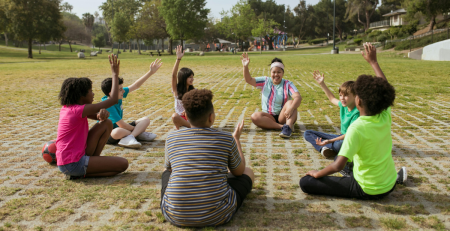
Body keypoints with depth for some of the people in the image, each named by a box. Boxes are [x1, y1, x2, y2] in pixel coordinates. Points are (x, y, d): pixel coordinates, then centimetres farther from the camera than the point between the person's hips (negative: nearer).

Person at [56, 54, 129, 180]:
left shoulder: (66, 108, 10)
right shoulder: (79, 110, -19)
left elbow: (98, 116, 14)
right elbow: (113, 99, -16)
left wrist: (101, 114, -13)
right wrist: (115, 74, -8)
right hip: (73, 164, -9)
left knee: (107, 124, 6)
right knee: (123, 164, -9)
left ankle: (92, 162, 7)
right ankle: (80, 173, -5)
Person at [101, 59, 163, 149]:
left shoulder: (118, 97, -5)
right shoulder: (107, 105, -27)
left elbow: (136, 85, 0)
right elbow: (121, 125, -25)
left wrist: (151, 72, -5)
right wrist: (137, 129, -10)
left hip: (119, 128, 10)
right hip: (107, 134, -10)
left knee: (146, 120, 0)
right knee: (118, 132, -46)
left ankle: (129, 137, -22)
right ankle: (137, 134, -18)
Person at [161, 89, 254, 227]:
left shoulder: (171, 138, -1)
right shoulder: (226, 139, -6)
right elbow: (239, 171, 11)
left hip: (175, 216, 3)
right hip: (217, 216, -2)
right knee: (248, 172, 22)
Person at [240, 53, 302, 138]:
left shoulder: (287, 84, -4)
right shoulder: (265, 81, 5)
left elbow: (298, 97, -20)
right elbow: (249, 80, -3)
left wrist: (291, 108, -41)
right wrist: (245, 67, -21)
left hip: (283, 116, -2)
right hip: (269, 117, 2)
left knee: (291, 102, -28)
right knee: (255, 116, -28)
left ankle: (288, 125, -49)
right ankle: (282, 127, -37)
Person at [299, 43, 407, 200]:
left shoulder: (357, 128, -28)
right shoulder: (385, 117, -9)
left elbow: (338, 165, -32)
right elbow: (384, 89, 10)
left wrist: (317, 173, -15)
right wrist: (373, 61, 16)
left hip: (367, 191, -8)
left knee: (305, 182, -11)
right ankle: (395, 176, 23)